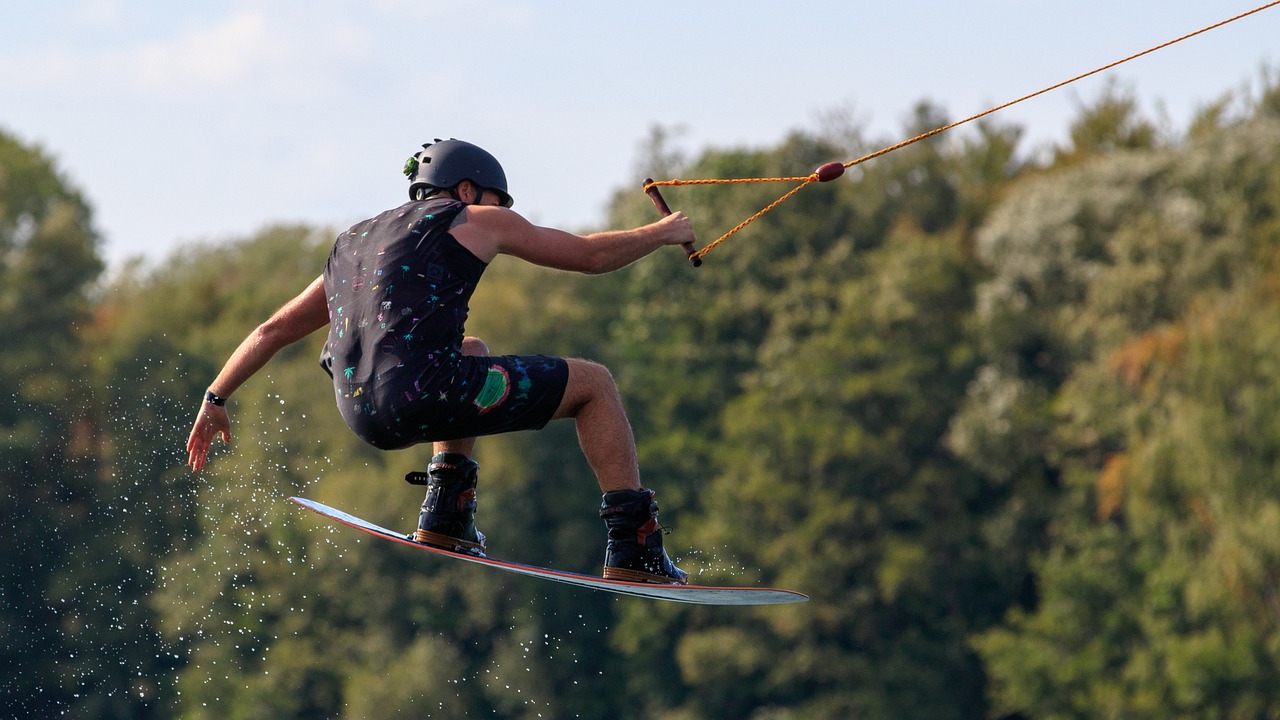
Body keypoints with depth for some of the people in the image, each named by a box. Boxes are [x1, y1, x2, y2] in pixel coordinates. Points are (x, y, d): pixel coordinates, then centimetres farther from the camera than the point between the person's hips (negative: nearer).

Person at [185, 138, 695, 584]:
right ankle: (634, 551, 5)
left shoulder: (353, 245, 28)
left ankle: (445, 518, 28)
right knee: (594, 384, 10)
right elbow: (592, 255, 19)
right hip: (421, 392, -7)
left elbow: (273, 330, 28)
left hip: (362, 412, 7)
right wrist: (663, 233, 36)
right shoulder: (475, 222, 12)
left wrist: (215, 399, 35)